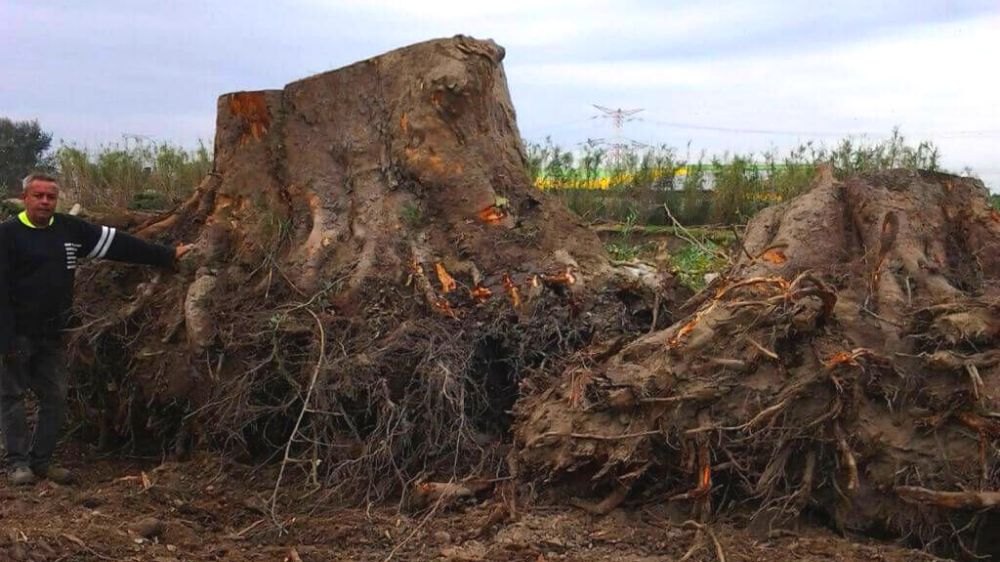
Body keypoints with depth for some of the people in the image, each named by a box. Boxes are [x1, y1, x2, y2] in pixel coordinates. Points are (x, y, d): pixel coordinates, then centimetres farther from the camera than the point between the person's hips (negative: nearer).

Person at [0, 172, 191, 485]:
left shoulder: (70, 229, 5)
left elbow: (119, 244, 6)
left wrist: (167, 256, 4)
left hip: (52, 335, 5)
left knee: (55, 398, 8)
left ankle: (41, 461, 18)